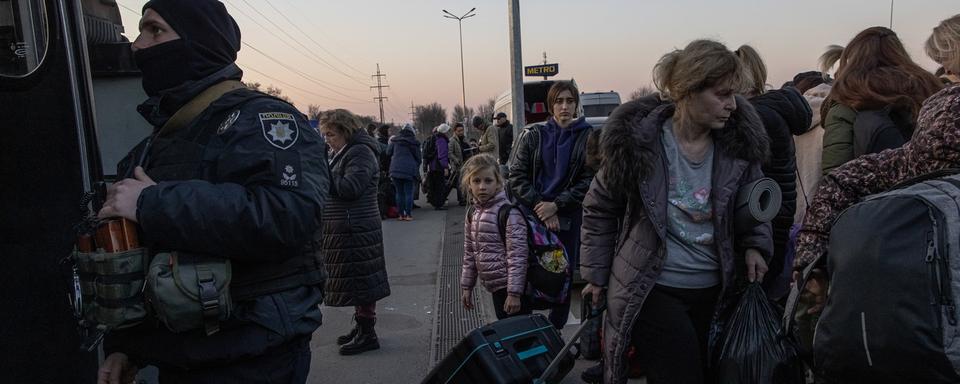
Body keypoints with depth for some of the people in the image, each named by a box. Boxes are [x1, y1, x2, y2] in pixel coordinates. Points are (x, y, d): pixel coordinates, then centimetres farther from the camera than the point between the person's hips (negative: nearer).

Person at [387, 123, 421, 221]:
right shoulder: (415, 143, 3)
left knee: (399, 192, 9)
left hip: (396, 169, 3)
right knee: (409, 193, 1)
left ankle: (401, 214, 11)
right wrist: (416, 167, 24)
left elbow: (388, 152, 12)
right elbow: (418, 158, 7)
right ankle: (408, 215, 0)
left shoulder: (395, 140, 6)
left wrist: (389, 143, 30)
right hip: (409, 170, -2)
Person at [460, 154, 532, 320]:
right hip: (495, 287, 7)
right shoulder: (472, 214, 6)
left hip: (511, 287, -7)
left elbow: (517, 255, -20)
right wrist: (466, 286, 15)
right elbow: (469, 254, 14)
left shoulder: (508, 212, -17)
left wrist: (514, 293, -21)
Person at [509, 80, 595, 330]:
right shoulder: (533, 135, 4)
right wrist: (541, 207, -9)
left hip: (568, 219, 0)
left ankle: (555, 330, 22)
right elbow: (517, 175, 1)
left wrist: (556, 205, -11)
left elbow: (589, 180, -3)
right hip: (530, 216, 0)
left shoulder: (587, 137, 1)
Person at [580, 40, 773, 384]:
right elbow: (599, 208, -3)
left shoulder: (739, 140, -4)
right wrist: (596, 275, 0)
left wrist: (754, 245, -3)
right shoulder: (636, 139, -15)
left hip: (713, 290, 5)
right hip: (652, 289, -5)